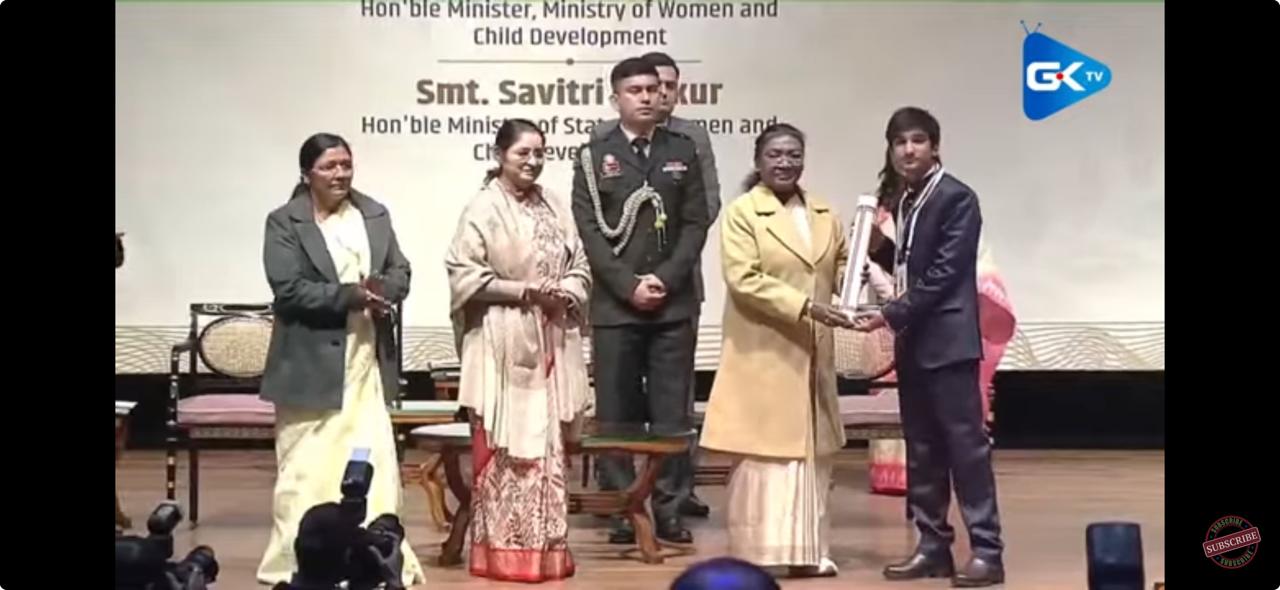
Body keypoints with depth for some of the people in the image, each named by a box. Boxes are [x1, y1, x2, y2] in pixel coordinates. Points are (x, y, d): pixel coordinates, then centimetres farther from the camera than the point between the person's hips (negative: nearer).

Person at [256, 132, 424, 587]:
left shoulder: (375, 215, 11)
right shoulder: (284, 222, -4)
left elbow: (400, 274, 7)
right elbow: (289, 289, -15)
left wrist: (380, 292, -16)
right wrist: (352, 295, -21)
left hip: (367, 361, 4)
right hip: (312, 365, -4)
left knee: (375, 461, 4)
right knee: (308, 466, 2)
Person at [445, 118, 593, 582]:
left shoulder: (555, 206, 10)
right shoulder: (484, 208, -7)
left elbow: (580, 266, 14)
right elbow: (464, 276, -11)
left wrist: (566, 292, -8)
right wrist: (525, 290, -15)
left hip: (552, 343, 6)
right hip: (503, 344, -6)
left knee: (550, 446, 9)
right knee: (504, 449, -3)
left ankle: (547, 547, 17)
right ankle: (503, 550, 4)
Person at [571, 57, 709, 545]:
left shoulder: (683, 152, 10)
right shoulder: (594, 157, 5)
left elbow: (696, 223, 5)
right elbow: (590, 230, -2)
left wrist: (665, 279, -8)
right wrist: (628, 286, -11)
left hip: (674, 304, 1)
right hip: (614, 305, -1)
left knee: (671, 412, 2)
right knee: (616, 413, 2)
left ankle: (670, 510, 7)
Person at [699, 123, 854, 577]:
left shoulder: (824, 214, 12)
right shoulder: (741, 212, -6)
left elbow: (839, 268, 21)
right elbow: (744, 280, -16)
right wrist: (805, 306, -23)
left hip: (812, 355, 6)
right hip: (762, 355, -6)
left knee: (812, 452, 9)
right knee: (762, 453, -2)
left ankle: (806, 550, 17)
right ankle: (757, 553, 4)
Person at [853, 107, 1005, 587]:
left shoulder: (957, 198, -10)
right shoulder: (904, 200, 14)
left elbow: (944, 274, -17)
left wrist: (891, 315, -18)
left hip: (948, 340, -8)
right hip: (912, 342, 8)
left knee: (966, 444, -5)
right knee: (922, 451, 10)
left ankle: (987, 551, -1)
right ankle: (933, 546, 17)